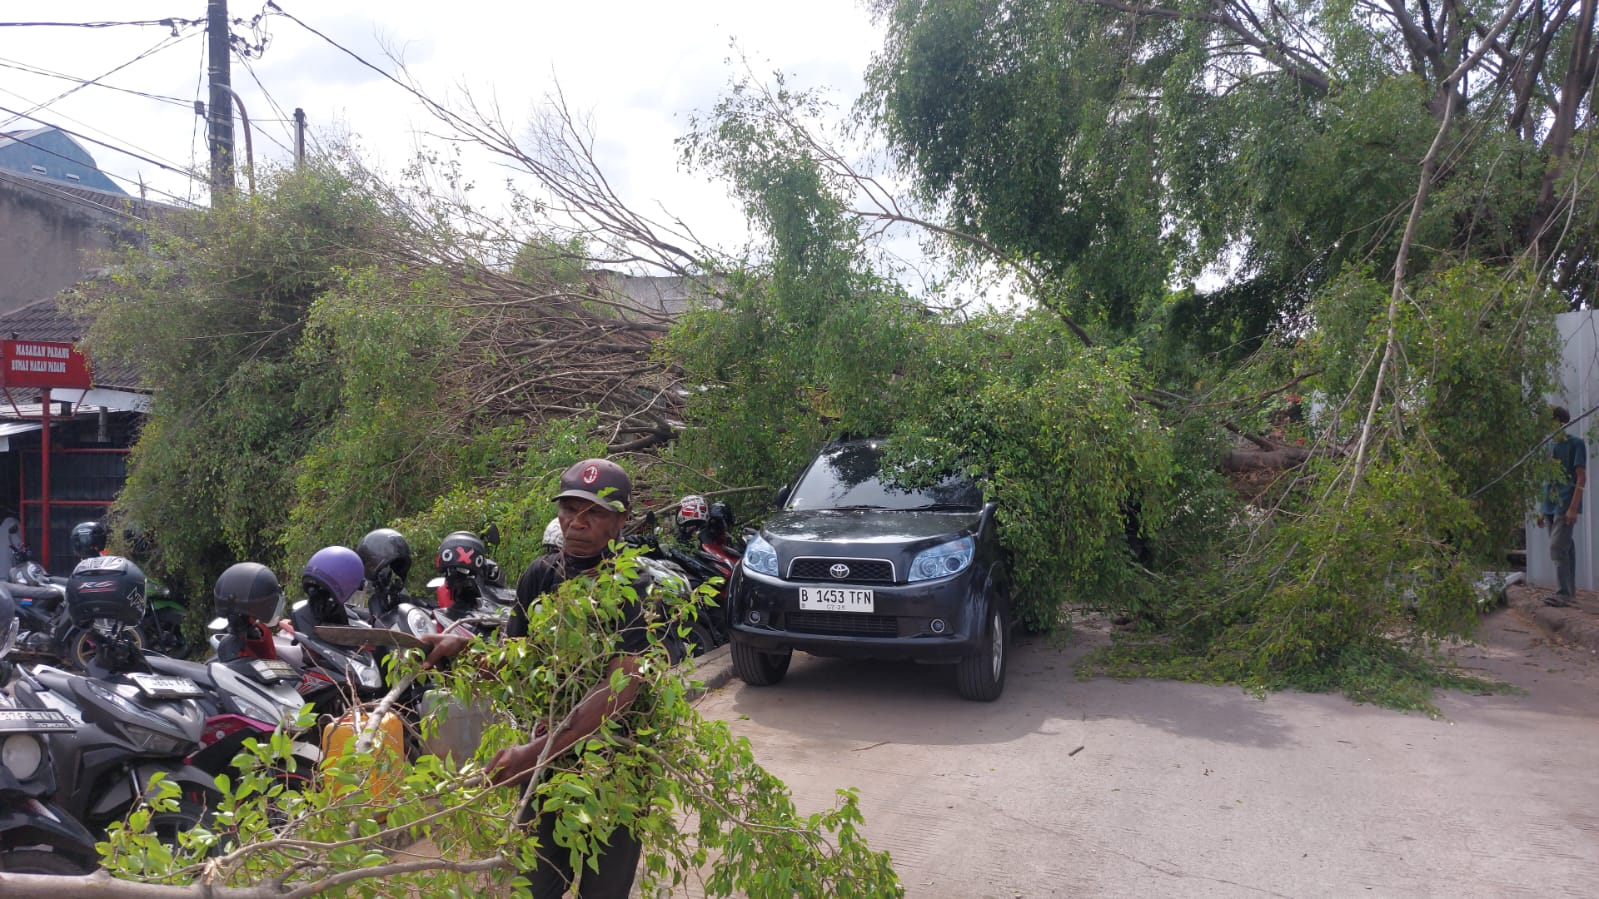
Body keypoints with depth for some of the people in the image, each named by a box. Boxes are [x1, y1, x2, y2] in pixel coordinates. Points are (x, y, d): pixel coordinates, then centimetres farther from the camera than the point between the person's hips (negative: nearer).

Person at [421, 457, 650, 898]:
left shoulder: (635, 589, -19)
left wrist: (539, 750, -34)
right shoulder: (539, 575, -2)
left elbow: (620, 688, -27)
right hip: (545, 763, 4)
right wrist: (464, 645, -14)